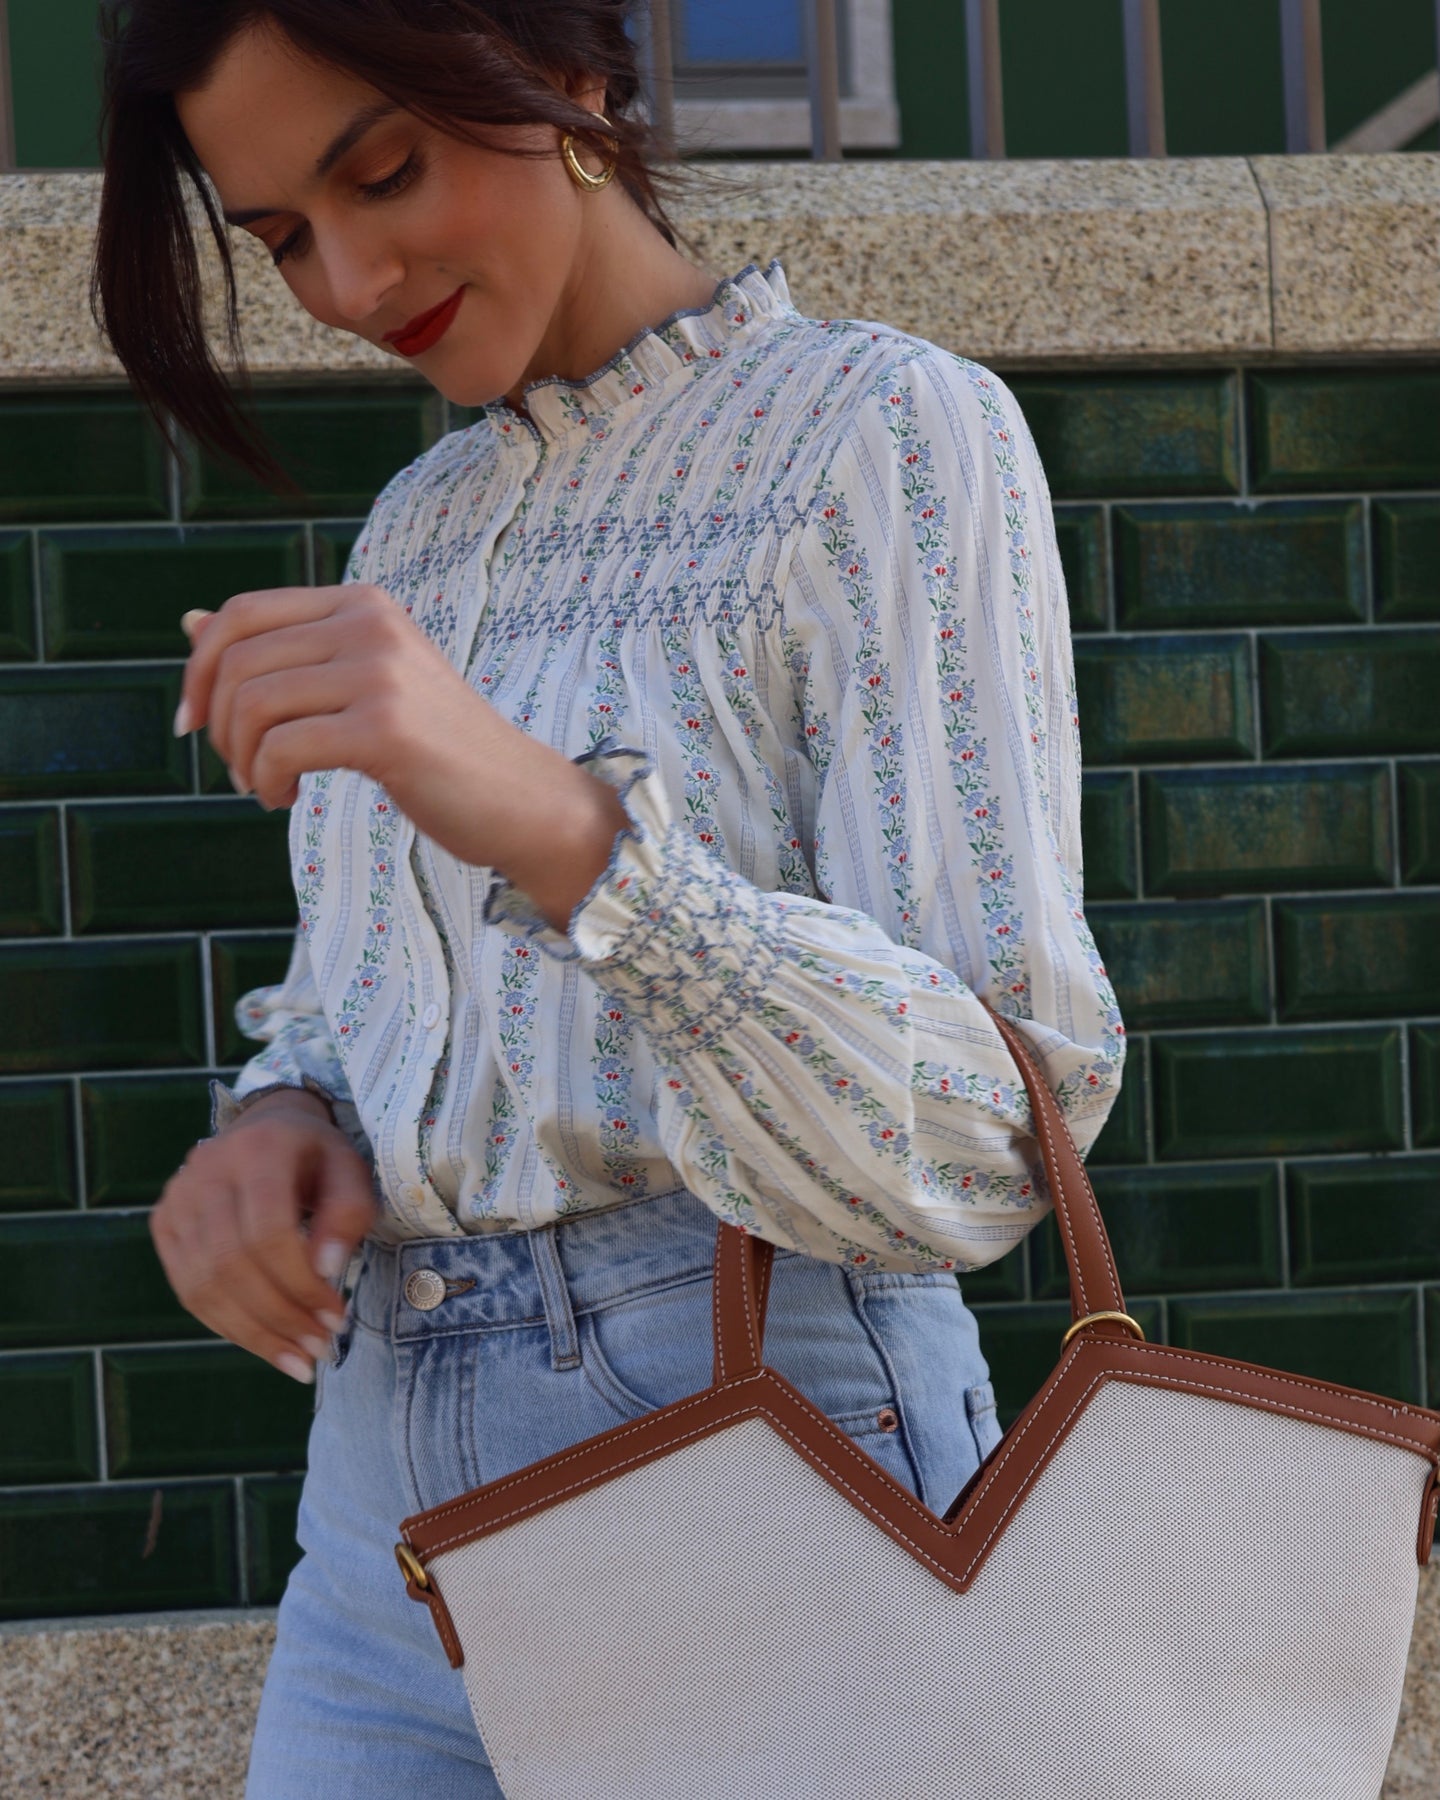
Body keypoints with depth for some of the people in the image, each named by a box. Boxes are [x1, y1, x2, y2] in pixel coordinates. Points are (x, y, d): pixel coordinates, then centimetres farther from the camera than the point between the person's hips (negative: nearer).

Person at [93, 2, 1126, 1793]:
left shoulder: (889, 432, -9)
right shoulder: (420, 522, 13)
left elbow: (988, 1138, -19)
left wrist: (552, 819, -33)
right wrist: (278, 1131, -5)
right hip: (385, 1488, 6)